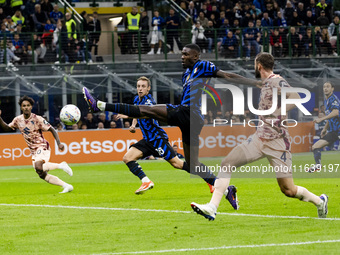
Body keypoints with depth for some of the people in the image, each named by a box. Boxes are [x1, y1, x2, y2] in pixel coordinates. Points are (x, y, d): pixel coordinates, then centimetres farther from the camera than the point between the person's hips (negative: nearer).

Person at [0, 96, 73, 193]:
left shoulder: (37, 119, -13)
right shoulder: (18, 120, 4)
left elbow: (52, 129, -9)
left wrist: (59, 143, -21)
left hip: (42, 146, -7)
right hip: (33, 150, 7)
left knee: (39, 167, -33)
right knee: (42, 175, 3)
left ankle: (61, 165, -14)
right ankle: (66, 186, 9)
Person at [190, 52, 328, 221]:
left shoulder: (277, 82, -12)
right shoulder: (266, 83, 15)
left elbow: (295, 98, -31)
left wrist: (274, 116, -33)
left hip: (277, 142, -8)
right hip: (259, 138, 8)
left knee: (288, 190, -3)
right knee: (226, 164, -5)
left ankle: (320, 201, 24)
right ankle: (212, 208, -8)